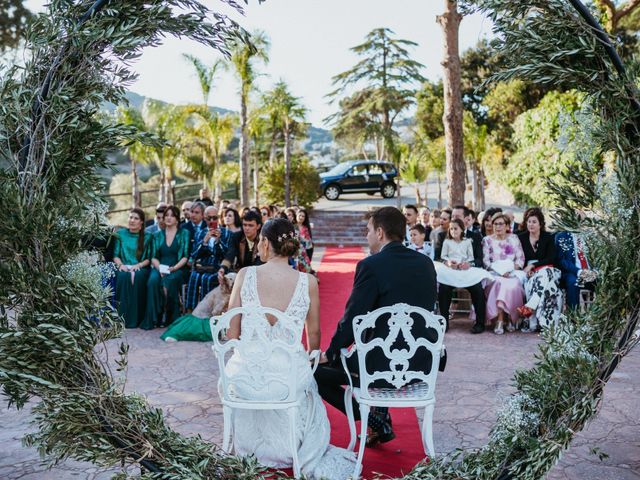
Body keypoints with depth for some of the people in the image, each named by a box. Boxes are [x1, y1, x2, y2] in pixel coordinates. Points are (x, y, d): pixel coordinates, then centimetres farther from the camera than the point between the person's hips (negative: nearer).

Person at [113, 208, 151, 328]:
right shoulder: (120, 233, 15)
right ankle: (123, 318, -31)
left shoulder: (147, 236, 11)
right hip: (124, 268, 1)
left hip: (141, 269, -1)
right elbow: (115, 255, 11)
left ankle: (136, 318, -30)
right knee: (124, 276, -35)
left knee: (137, 276, -36)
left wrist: (138, 265, -13)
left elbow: (149, 258, 5)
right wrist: (120, 265, -9)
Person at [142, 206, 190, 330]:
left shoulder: (184, 233, 10)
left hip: (177, 269, -2)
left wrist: (174, 268, -15)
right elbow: (153, 257, 11)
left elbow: (185, 256, 1)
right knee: (153, 280, -32)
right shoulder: (158, 235, 19)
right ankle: (153, 318, -28)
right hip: (160, 268, 2)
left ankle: (171, 318, -23)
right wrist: (159, 268, -10)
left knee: (170, 281, -36)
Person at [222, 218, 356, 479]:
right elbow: (313, 334, 5)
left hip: (248, 370, 1)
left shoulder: (245, 274, -8)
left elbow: (232, 333, -2)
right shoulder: (308, 282, -7)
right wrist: (309, 359, 26)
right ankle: (307, 457, 17)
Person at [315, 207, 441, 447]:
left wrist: (330, 353, 2)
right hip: (422, 364, 7)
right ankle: (380, 419, 32)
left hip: (383, 367, -7)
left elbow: (351, 319, -14)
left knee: (316, 370, 11)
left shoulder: (371, 265, -15)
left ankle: (374, 420, 10)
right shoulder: (426, 263, 5)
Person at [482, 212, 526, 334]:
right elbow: (486, 261, 2)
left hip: (512, 273, 1)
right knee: (499, 283, -33)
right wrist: (499, 271, -13)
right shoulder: (487, 240, 12)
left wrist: (510, 269, -11)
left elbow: (520, 259, 7)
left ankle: (511, 319, -22)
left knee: (512, 285, -31)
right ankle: (500, 320, -33)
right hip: (495, 274, -1)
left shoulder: (514, 238, 14)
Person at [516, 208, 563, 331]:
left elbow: (551, 259, -2)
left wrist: (533, 265, -13)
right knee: (529, 284, -34)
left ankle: (529, 307, -53)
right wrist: (526, 268, -13)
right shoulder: (521, 237, 11)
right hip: (528, 272, 1)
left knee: (544, 273, -38)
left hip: (546, 269, -1)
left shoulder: (548, 237, 7)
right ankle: (532, 322, -41)